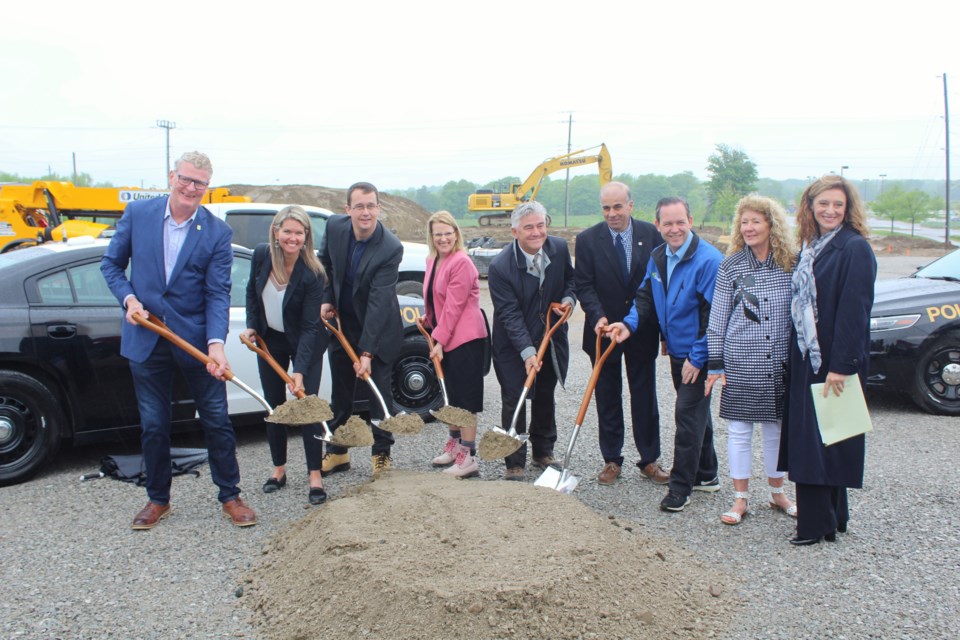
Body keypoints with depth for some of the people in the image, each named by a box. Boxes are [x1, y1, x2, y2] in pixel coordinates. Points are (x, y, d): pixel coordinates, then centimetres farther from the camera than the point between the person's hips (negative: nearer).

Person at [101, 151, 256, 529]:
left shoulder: (217, 232, -6)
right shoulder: (138, 214, -1)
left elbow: (218, 293, -9)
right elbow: (112, 264, 9)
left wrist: (216, 342, -22)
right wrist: (129, 298, -10)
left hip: (196, 338, -1)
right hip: (145, 339, 2)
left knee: (217, 420, 6)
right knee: (153, 425, 12)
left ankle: (230, 497, 22)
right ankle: (158, 500, 29)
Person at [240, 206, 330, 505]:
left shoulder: (312, 273, -26)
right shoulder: (261, 255, -13)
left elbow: (310, 326, -26)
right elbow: (252, 291, 8)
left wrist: (300, 370, -32)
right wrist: (251, 325, -2)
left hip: (305, 344, -4)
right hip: (269, 340, 4)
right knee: (274, 405, 10)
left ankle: (315, 475, 2)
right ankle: (279, 469, 24)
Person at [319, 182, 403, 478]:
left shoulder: (391, 248, -26)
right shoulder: (334, 226, -10)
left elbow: (378, 303, -29)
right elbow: (325, 262, 10)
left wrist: (367, 352, -30)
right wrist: (326, 299, -2)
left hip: (378, 330, -5)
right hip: (342, 325, 5)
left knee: (379, 394, 3)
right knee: (340, 394, 14)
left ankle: (381, 453, 19)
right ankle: (337, 452, 27)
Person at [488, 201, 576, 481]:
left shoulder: (559, 248, -9)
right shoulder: (500, 267, -25)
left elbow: (570, 277, 11)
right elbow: (510, 314, -26)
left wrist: (568, 298, -11)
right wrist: (527, 351, -33)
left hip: (551, 337, 5)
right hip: (514, 344, -5)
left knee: (545, 395, 18)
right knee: (513, 399, -3)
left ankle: (543, 451, 36)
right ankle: (515, 462, 11)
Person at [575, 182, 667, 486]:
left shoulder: (650, 234, -2)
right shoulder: (587, 239, -5)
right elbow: (583, 286, -6)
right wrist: (598, 317, -22)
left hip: (643, 332, 1)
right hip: (604, 330, 0)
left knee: (645, 396, 9)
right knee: (608, 398, 9)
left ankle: (649, 459, 21)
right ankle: (611, 460, 21)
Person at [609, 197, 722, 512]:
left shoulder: (708, 260, -20)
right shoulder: (658, 258, 3)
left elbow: (714, 315, -21)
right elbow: (646, 297, 10)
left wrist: (697, 358, -19)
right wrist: (629, 323, -9)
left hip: (699, 355, -8)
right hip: (676, 351, 8)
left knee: (688, 414, -6)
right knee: (696, 411, 19)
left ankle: (680, 487, 6)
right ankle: (706, 475, 35)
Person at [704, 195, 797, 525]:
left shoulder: (791, 264, 1)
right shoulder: (731, 265, -1)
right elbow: (718, 317, 0)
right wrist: (715, 363, -2)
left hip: (780, 362, 1)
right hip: (741, 361, -1)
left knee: (777, 428, 13)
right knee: (739, 430, 5)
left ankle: (777, 492, 32)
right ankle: (741, 498, 18)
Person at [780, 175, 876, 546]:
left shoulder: (855, 248, -12)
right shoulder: (812, 247, 12)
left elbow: (854, 310, -18)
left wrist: (841, 365, -21)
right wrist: (797, 355, 10)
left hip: (836, 362, -8)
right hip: (808, 360, 8)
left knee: (827, 441, -1)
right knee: (807, 438, 12)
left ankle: (820, 523, 10)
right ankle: (829, 517, 25)